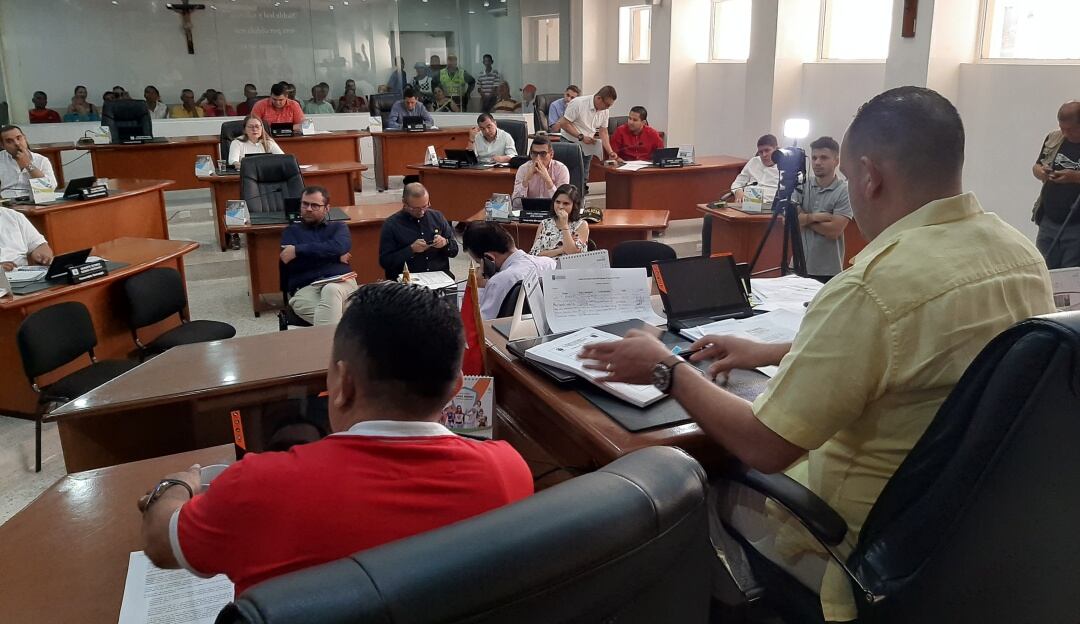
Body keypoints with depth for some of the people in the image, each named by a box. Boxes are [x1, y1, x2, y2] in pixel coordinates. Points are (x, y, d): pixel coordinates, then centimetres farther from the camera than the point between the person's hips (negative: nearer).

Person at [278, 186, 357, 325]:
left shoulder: (338, 227, 22)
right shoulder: (291, 231, 21)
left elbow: (339, 247, -4)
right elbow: (292, 264, 2)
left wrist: (298, 250, -7)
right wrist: (335, 257, 0)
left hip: (340, 282, 1)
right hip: (305, 288, 0)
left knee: (331, 290, -39)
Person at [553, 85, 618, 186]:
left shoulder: (604, 111, 0)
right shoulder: (578, 103, -19)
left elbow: (603, 132, 5)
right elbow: (564, 124, -19)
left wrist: (610, 152, -5)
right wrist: (581, 137, -22)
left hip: (588, 145, 6)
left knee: (584, 175, 9)